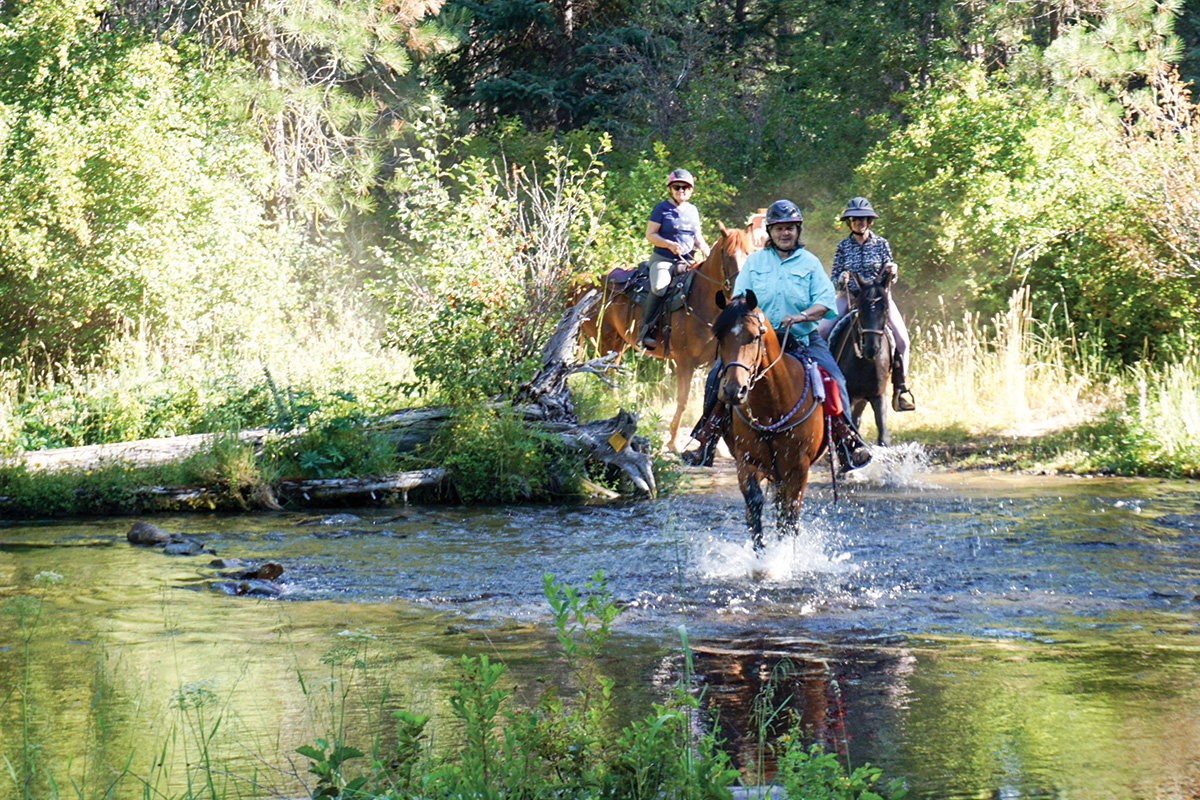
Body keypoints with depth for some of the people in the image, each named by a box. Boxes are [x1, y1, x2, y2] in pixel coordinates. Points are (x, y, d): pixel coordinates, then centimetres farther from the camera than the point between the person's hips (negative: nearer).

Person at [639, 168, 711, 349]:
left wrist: (704, 249, 0)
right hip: (663, 259, -5)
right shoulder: (662, 209, 1)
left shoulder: (693, 210, 16)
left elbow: (698, 237, 23)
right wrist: (670, 244, -18)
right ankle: (646, 329, -20)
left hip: (687, 261, 5)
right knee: (660, 288, -34)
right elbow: (650, 234, -3)